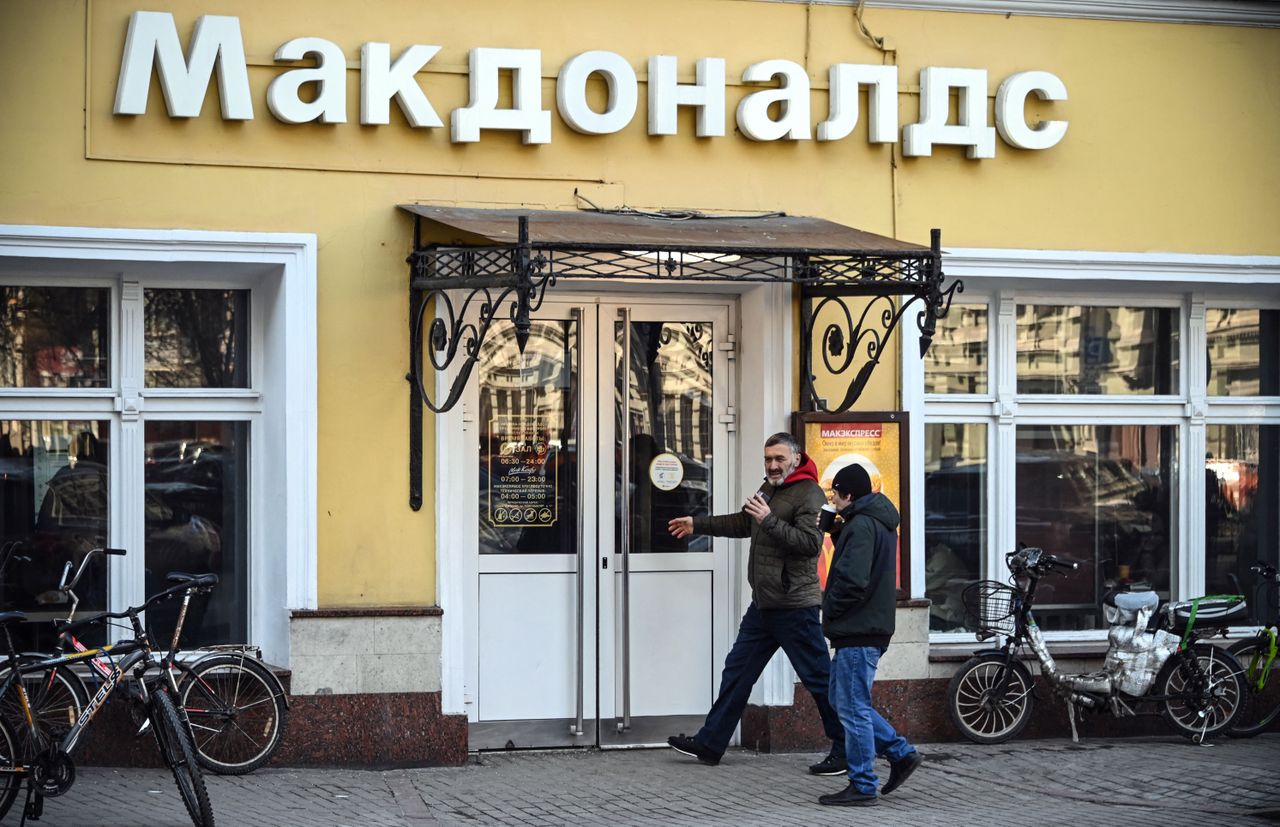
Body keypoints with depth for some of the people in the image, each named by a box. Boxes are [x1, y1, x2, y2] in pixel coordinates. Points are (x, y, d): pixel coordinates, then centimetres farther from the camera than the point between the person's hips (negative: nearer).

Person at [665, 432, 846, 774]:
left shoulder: (808, 494, -12)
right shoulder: (769, 489, 17)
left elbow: (810, 542, -25)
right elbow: (743, 523, 33)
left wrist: (769, 520, -26)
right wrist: (697, 524, 38)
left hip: (795, 605, -10)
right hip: (763, 604, 10)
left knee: (819, 678, -5)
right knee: (737, 671, 13)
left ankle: (846, 751, 3)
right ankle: (709, 744, 20)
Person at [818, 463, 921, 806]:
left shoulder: (861, 526, -16)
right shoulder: (879, 522, 16)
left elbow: (853, 580, -24)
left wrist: (829, 609, -9)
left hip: (857, 631, -10)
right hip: (872, 626, 10)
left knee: (853, 708, -4)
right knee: (841, 698, 18)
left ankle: (862, 787, 2)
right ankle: (901, 753, 18)